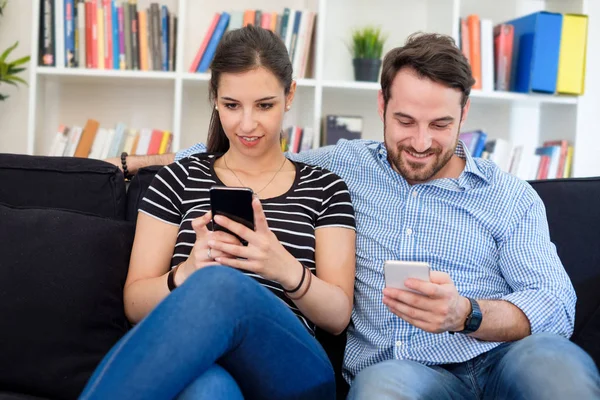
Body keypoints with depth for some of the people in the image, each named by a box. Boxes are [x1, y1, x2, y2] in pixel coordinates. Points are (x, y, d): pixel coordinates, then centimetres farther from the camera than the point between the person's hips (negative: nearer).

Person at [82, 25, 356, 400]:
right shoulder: (178, 179, 12)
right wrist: (186, 274, -15)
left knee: (221, 284, -35)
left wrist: (286, 269, -16)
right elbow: (136, 304, 8)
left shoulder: (325, 188, 12)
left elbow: (338, 316, 6)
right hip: (193, 364, -1)